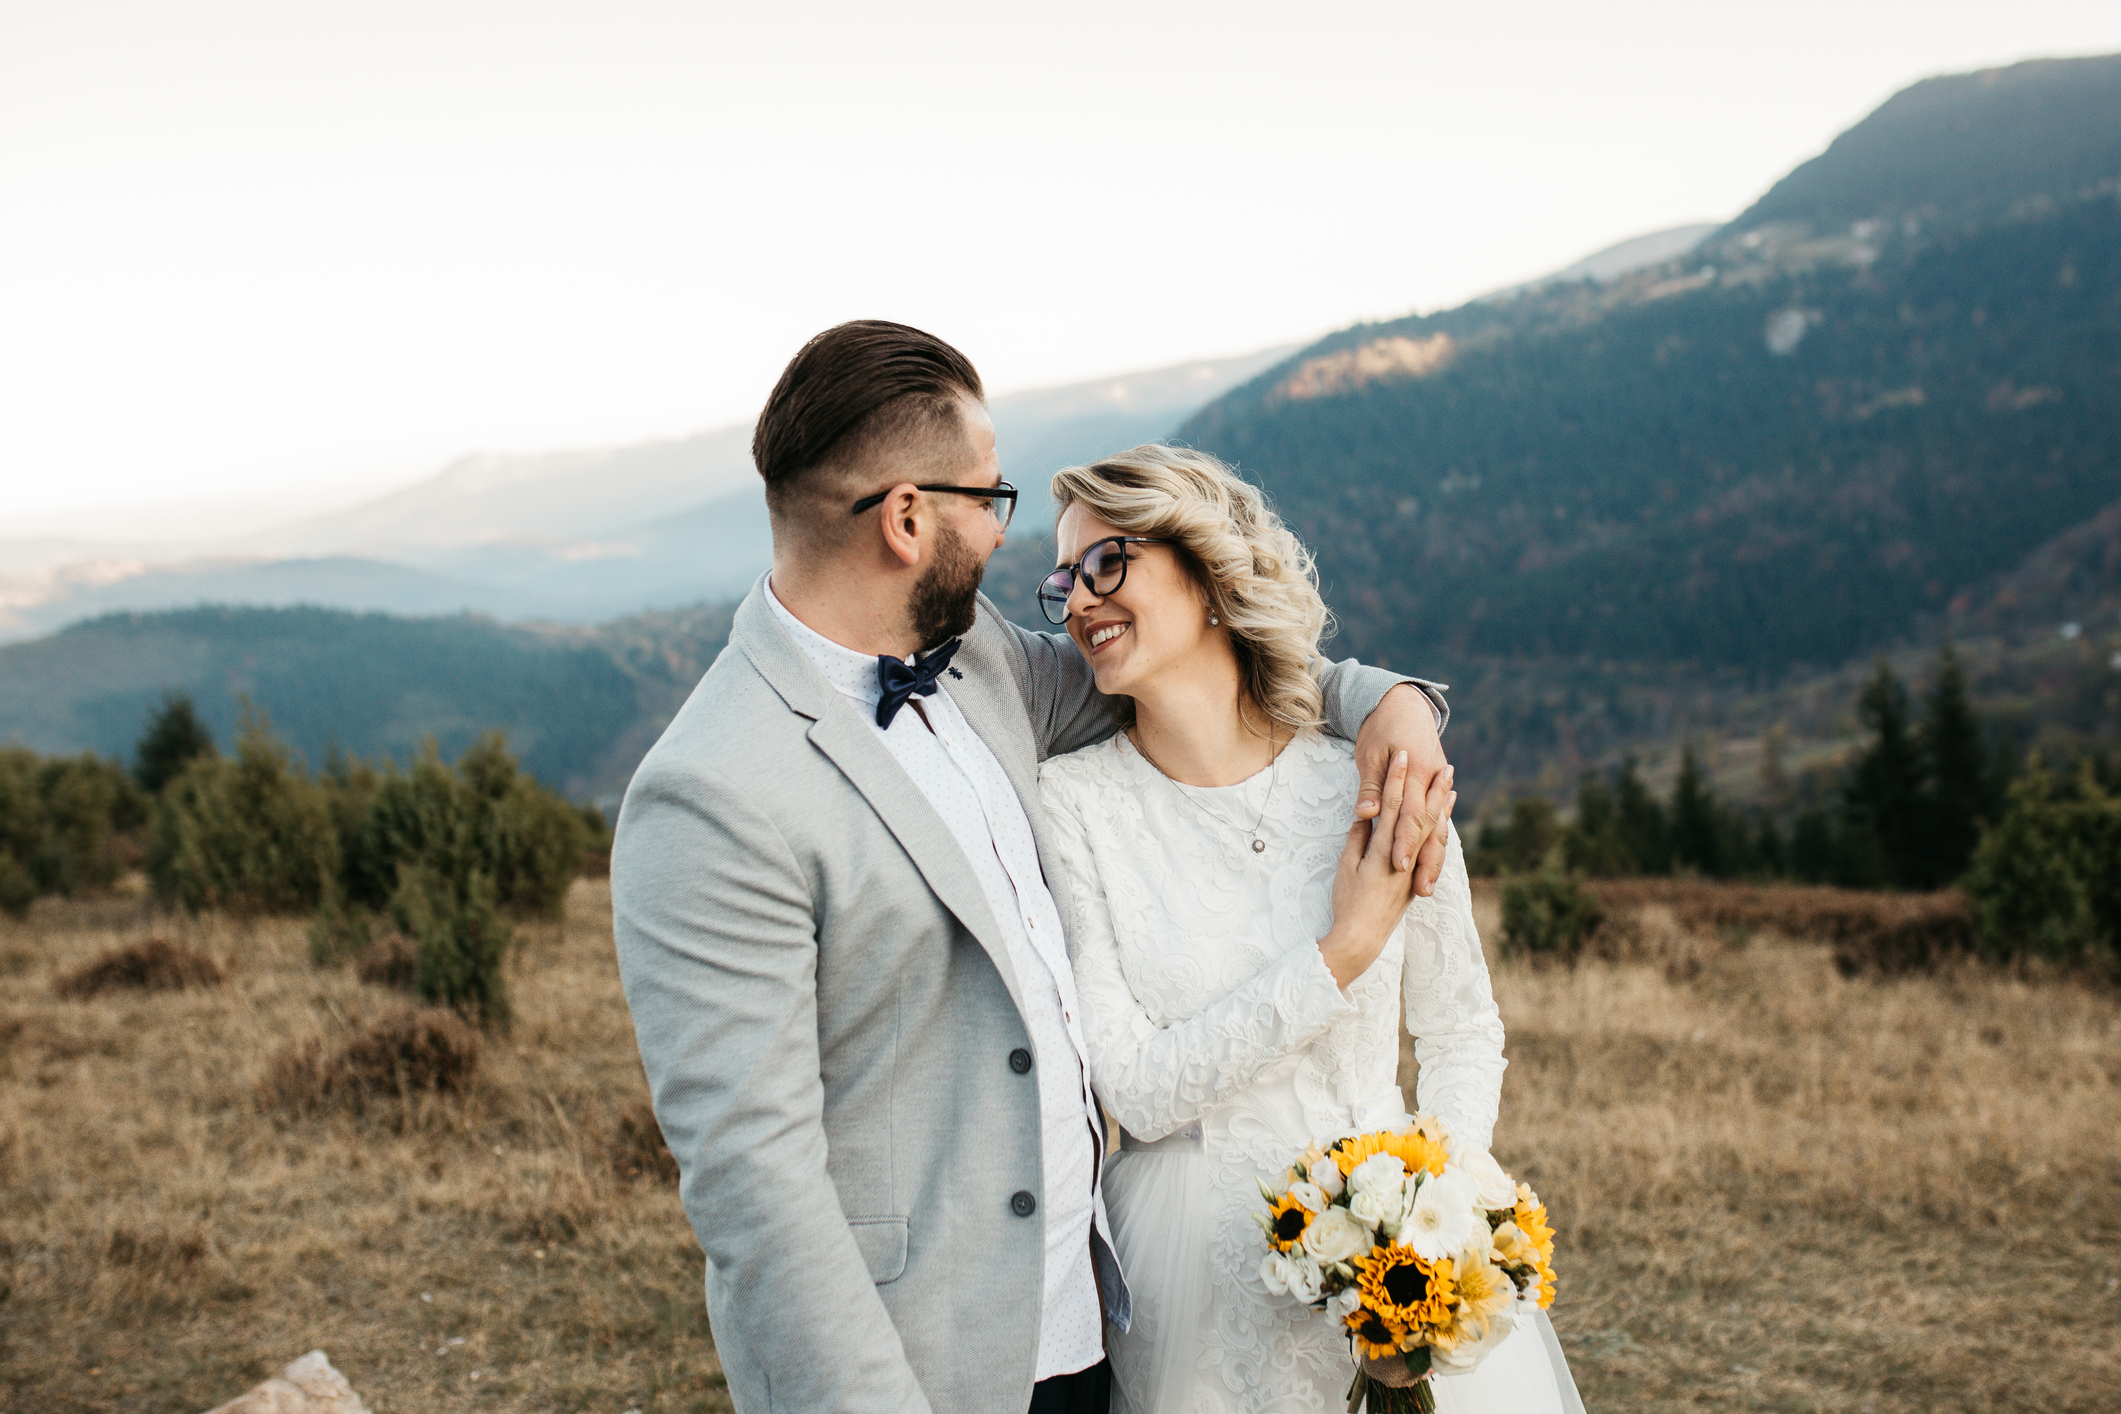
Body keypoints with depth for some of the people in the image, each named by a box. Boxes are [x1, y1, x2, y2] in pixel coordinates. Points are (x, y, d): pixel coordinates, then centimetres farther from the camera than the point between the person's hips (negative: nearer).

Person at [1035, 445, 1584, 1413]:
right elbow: (1138, 1090, -15)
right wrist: (1343, 952, -18)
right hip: (1191, 1280, -1)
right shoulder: (1070, 802, -10)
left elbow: (1463, 1037, 5)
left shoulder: (1376, 789, -7)